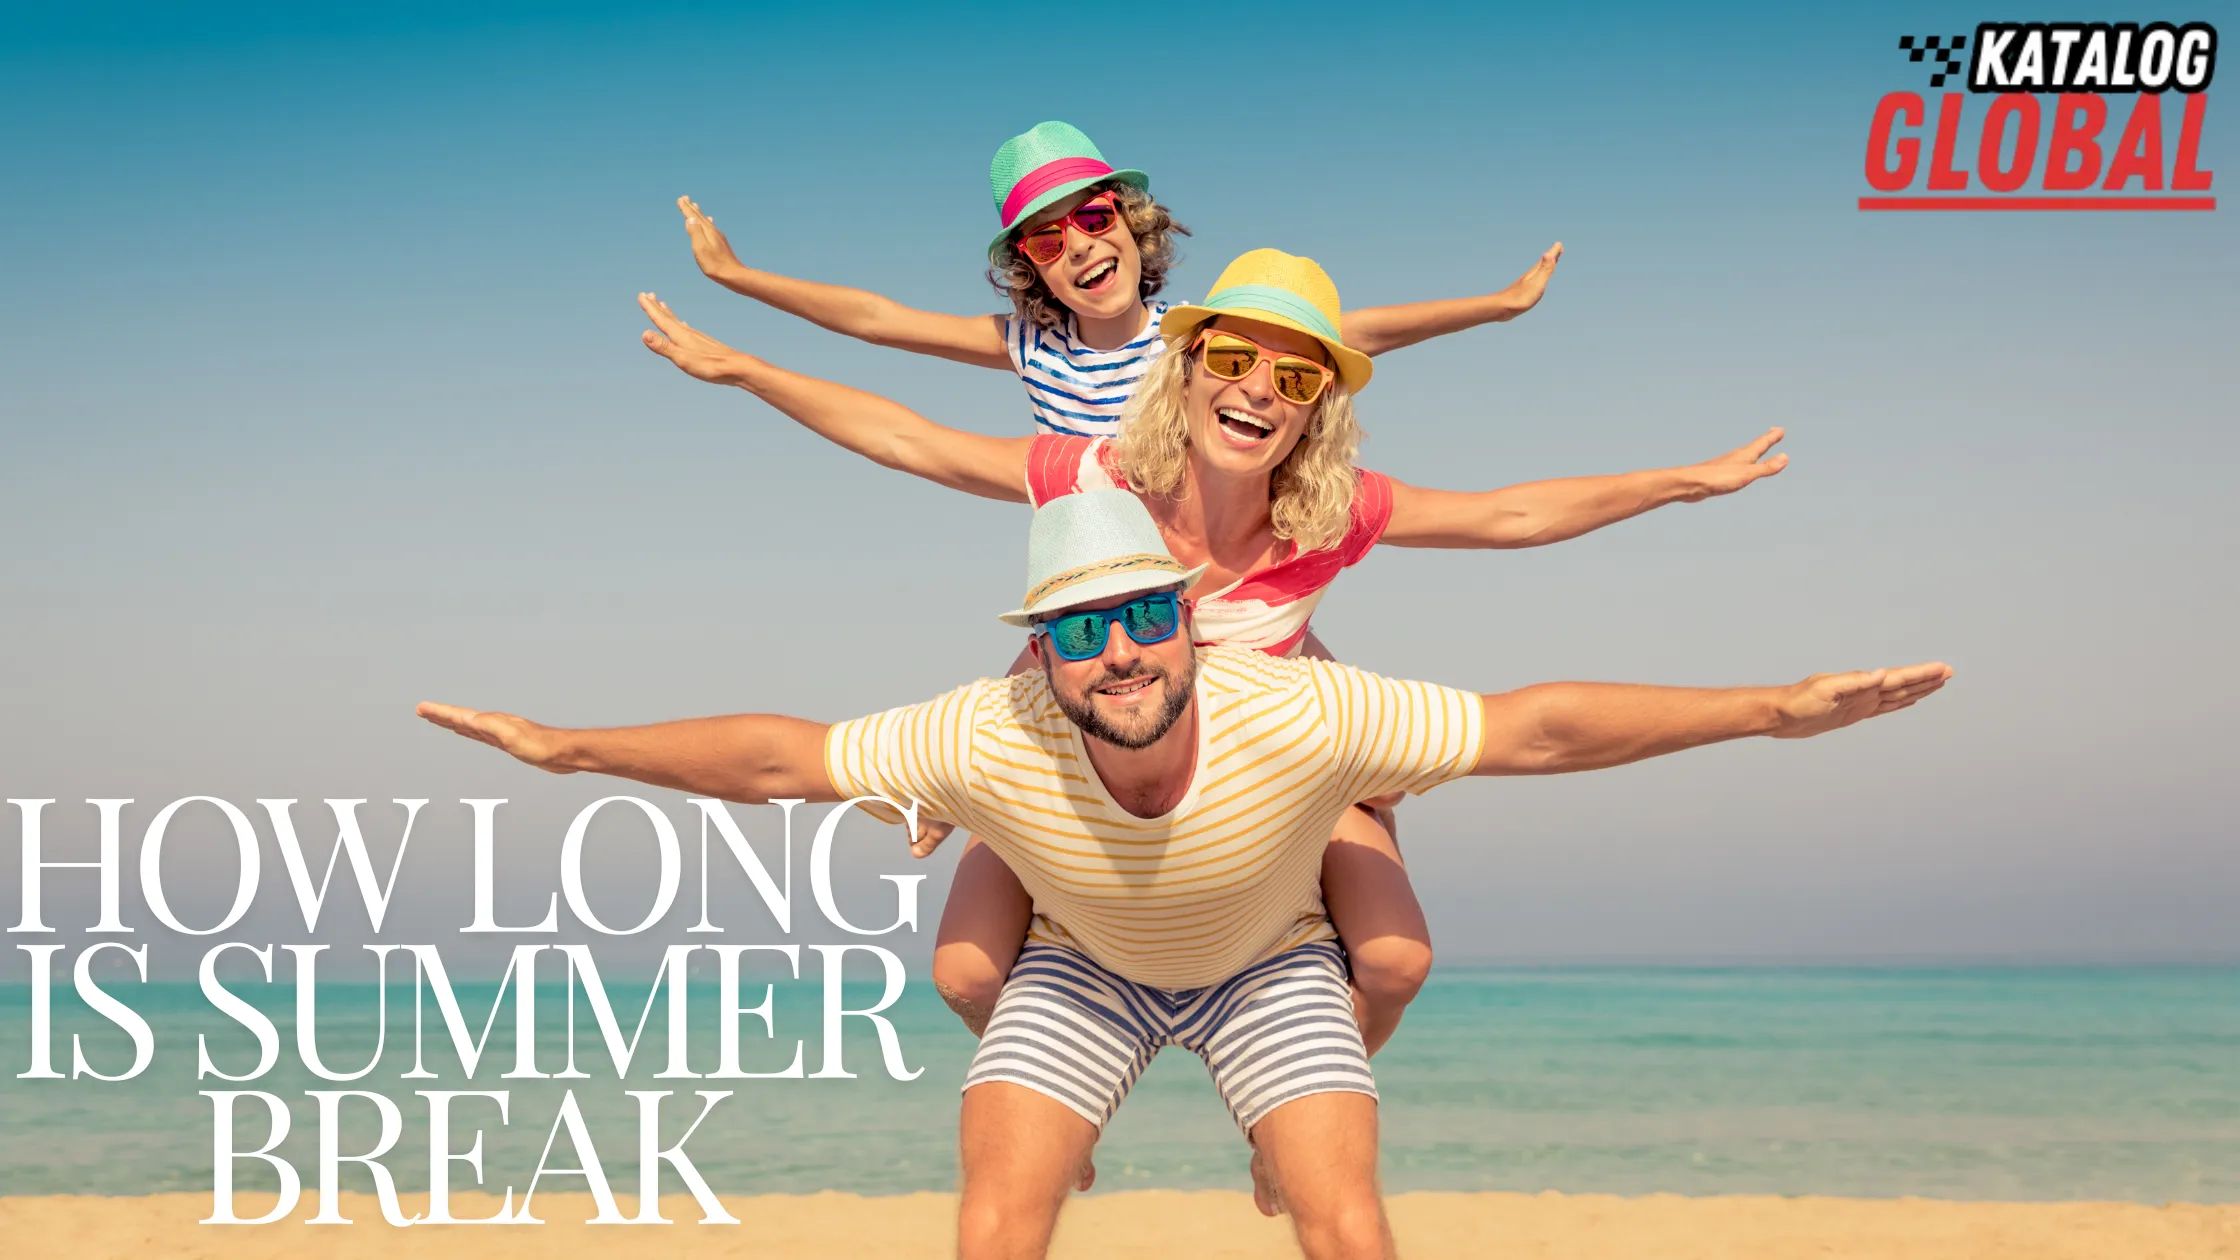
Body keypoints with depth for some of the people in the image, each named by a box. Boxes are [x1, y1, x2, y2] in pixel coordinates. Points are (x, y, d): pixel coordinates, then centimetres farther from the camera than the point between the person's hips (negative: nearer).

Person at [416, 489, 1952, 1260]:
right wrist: (568, 747, -22)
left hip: (1268, 962, 0)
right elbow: (775, 756, -24)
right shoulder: (990, 740, -36)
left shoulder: (1296, 714, -39)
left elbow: (1536, 726, -35)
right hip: (1084, 966, 1)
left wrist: (1773, 708, -38)